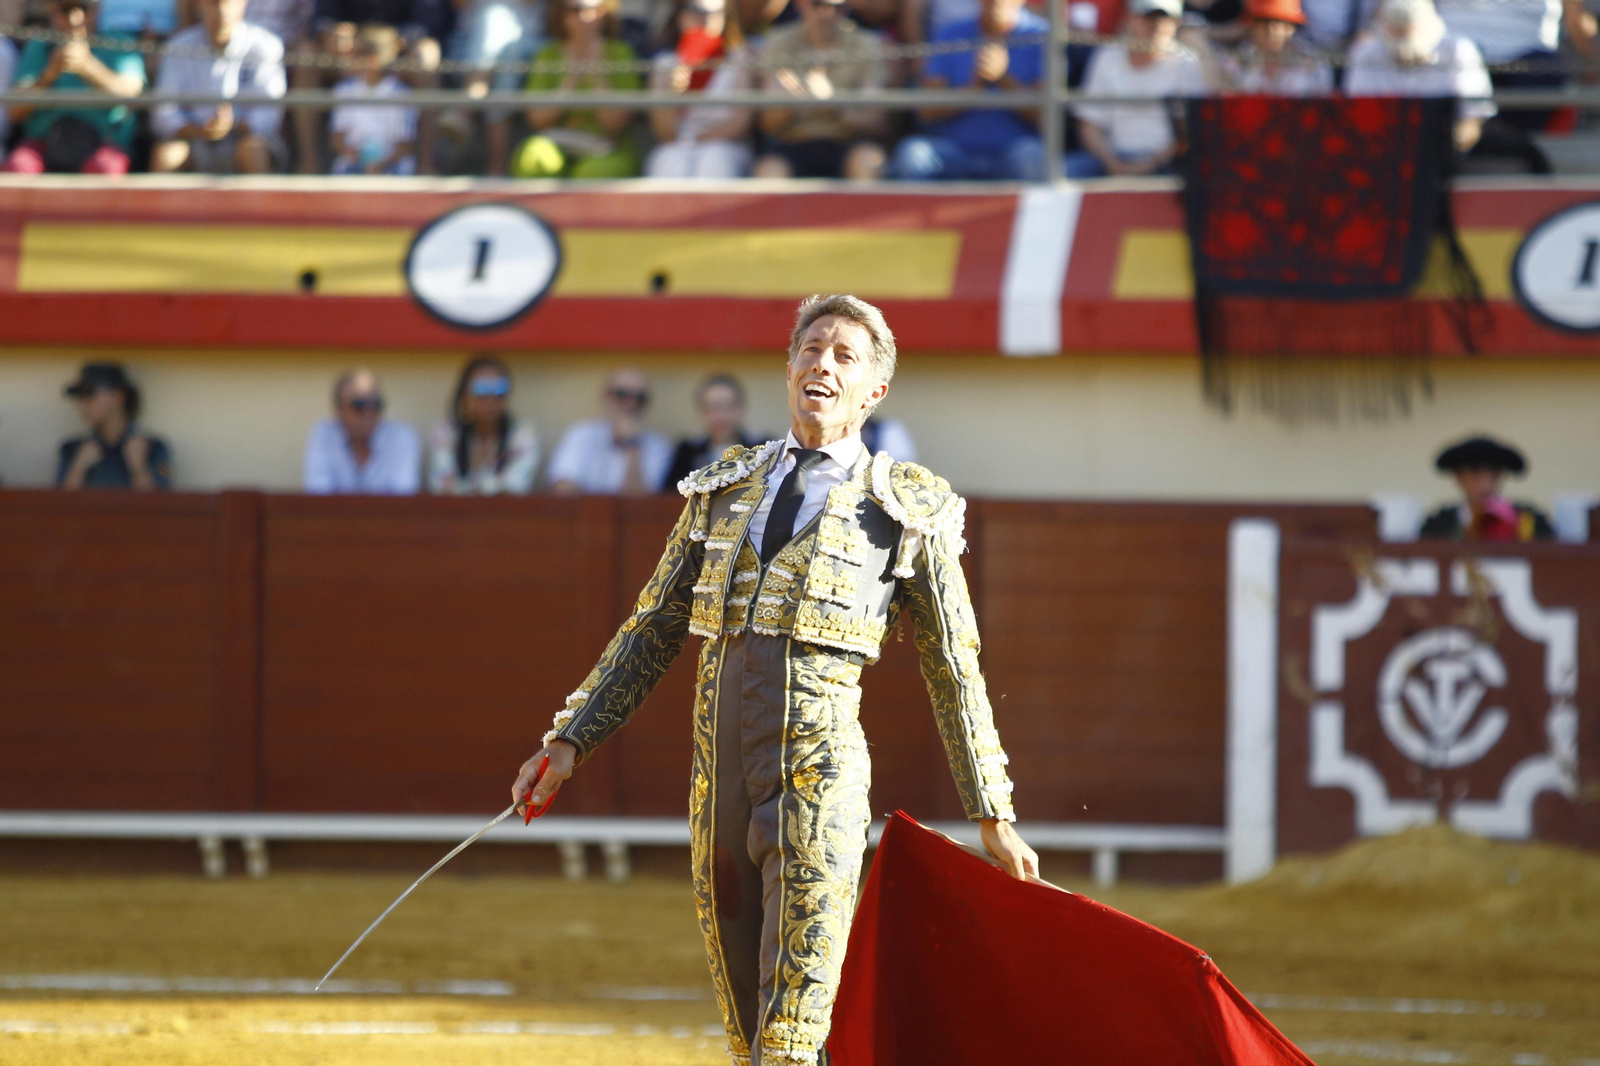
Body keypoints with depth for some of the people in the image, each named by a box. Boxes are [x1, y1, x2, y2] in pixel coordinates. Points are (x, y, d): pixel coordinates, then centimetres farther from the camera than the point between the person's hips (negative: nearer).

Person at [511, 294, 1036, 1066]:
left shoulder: (908, 512, 7)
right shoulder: (723, 489, 17)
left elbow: (954, 673, 9)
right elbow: (652, 633, 20)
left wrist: (993, 818, 10)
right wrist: (571, 741, 12)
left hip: (820, 764, -5)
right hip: (720, 763, 5)